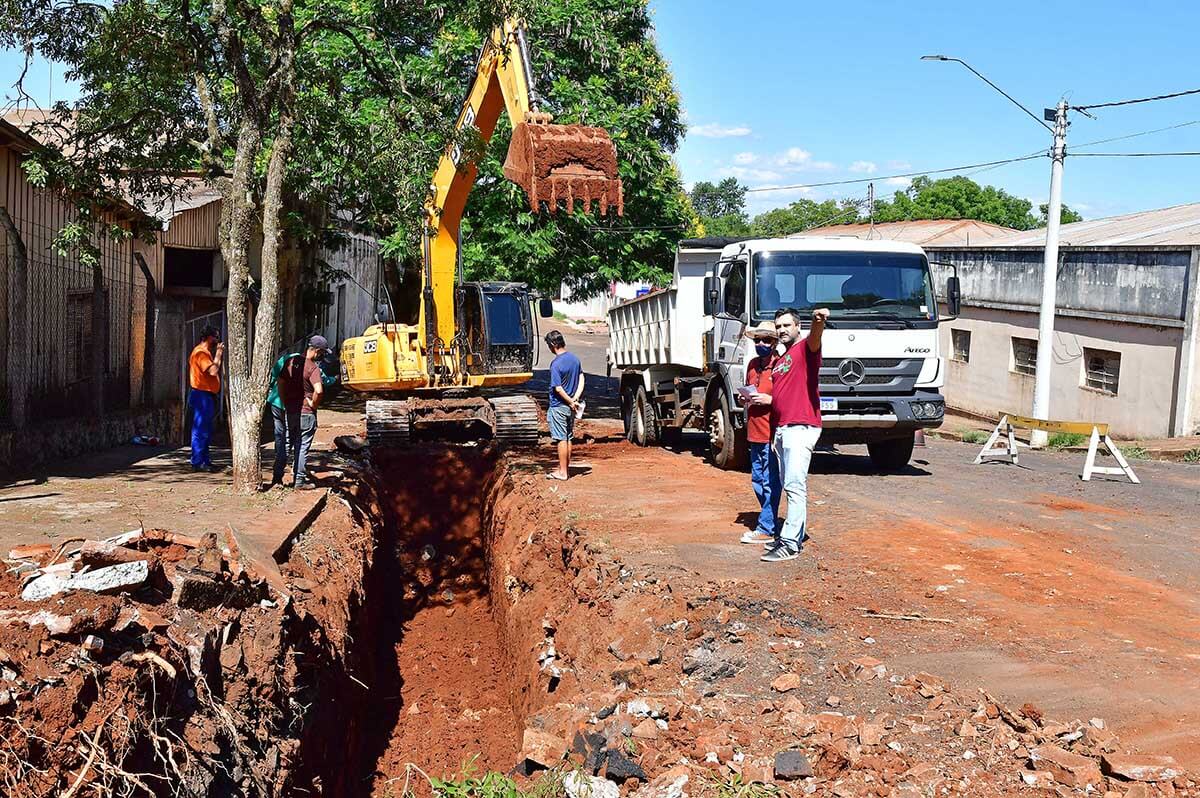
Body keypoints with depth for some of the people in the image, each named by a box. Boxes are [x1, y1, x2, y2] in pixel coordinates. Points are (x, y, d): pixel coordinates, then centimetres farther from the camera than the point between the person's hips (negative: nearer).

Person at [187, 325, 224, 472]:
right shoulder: (200, 352, -14)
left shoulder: (206, 352, 19)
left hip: (207, 395, 11)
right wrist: (218, 354, -15)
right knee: (200, 430, -8)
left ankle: (205, 461, 21)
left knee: (206, 432, 15)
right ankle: (197, 463, -6)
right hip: (201, 395, -11)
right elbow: (213, 371, -24)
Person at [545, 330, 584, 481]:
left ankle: (562, 472, 4)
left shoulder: (556, 364, -19)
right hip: (570, 406, 7)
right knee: (568, 437, 14)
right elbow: (581, 379, 5)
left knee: (561, 439, -1)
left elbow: (558, 388, -21)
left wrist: (571, 402, -11)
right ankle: (566, 468, 21)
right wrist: (576, 398, -4)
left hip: (558, 407, -7)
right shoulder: (574, 358, 5)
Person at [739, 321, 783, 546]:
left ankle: (766, 529, 2)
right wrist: (744, 398, 9)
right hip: (755, 432, 9)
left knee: (770, 483, -3)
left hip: (772, 433, -9)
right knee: (757, 480, 14)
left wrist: (769, 399, -20)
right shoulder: (753, 365, 14)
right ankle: (770, 521, 26)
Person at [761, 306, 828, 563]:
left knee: (795, 485, -13)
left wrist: (819, 322, -49)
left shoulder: (805, 348, -3)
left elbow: (814, 339, -29)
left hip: (801, 428, -9)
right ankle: (796, 534, 20)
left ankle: (790, 544, -14)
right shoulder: (779, 361, 22)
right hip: (781, 429, 9)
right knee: (790, 486, 13)